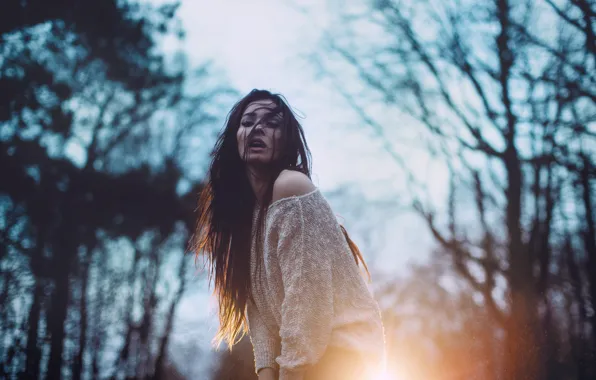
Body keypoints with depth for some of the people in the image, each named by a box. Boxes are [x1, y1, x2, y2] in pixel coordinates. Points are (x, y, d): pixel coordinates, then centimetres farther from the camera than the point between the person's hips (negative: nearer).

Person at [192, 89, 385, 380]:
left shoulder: (290, 186, -13)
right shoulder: (244, 211, 12)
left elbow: (306, 295, -20)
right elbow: (259, 306, 4)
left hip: (341, 352, -8)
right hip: (302, 354, 8)